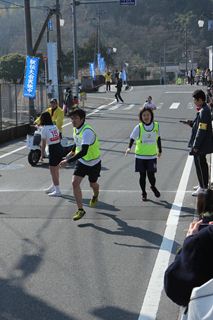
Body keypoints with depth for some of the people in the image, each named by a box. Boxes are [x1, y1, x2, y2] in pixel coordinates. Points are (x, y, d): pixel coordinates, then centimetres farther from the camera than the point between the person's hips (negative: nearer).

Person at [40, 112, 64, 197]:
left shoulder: (44, 129, -9)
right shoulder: (55, 127, 9)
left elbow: (43, 143, -8)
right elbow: (58, 138, 11)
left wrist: (42, 155, 0)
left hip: (53, 150, -7)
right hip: (60, 147, 8)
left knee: (53, 172, 3)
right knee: (56, 170, 20)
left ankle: (57, 191, 7)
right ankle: (53, 187, 35)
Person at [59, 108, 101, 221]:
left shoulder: (87, 132, -32)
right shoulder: (75, 129, -4)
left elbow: (83, 152, -40)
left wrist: (67, 161, -42)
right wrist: (72, 152, 8)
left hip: (93, 162, -6)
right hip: (81, 161, 6)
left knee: (93, 184, 16)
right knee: (75, 182, -12)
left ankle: (95, 196, 53)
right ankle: (80, 210, -5)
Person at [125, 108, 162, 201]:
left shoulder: (156, 126, -2)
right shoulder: (139, 127, -9)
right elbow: (132, 138, -11)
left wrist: (160, 151, 19)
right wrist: (129, 147, -30)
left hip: (152, 156, 1)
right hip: (140, 156, 0)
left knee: (151, 175, -3)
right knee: (142, 175, 7)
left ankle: (153, 187, 30)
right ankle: (144, 193, 26)